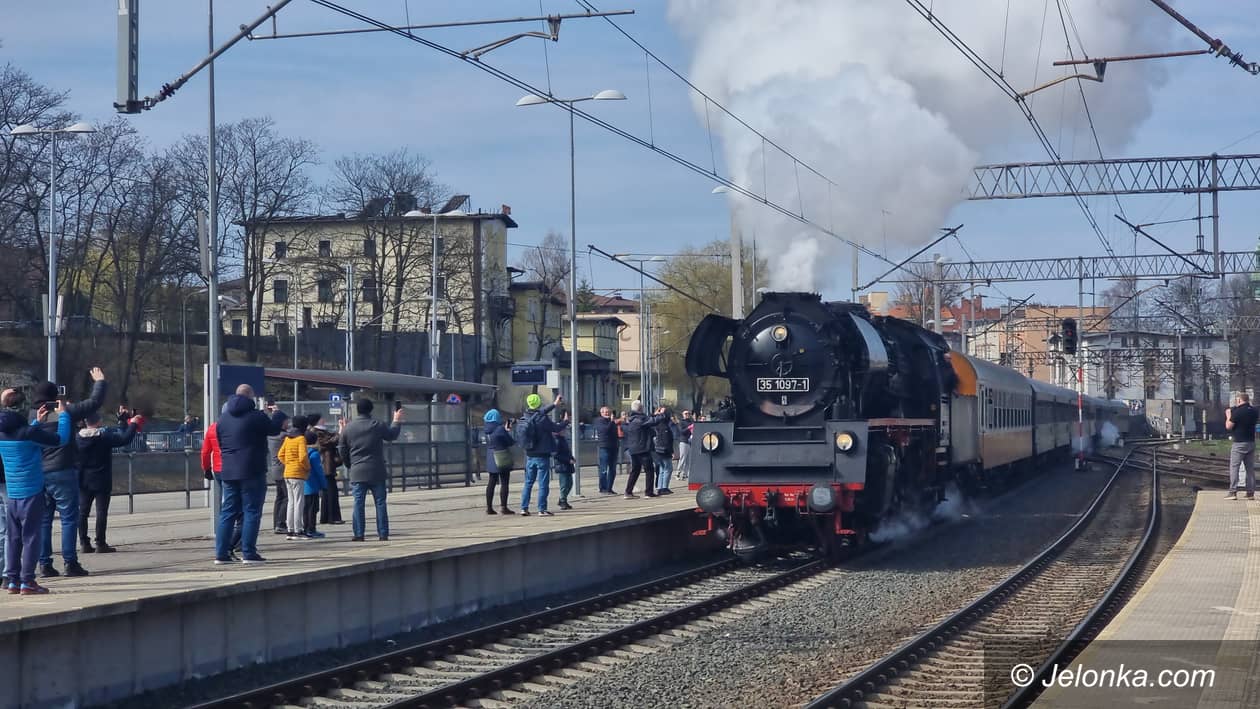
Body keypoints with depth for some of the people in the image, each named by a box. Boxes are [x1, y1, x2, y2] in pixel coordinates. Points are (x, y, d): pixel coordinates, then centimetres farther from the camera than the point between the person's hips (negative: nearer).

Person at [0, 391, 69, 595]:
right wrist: (63, 415, -1)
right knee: (30, 537, 0)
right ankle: (27, 581, 0)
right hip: (31, 493, -6)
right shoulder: (28, 432, -18)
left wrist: (36, 421, 25)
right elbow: (61, 439, -14)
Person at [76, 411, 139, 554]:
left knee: (83, 512, 9)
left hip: (83, 481, 4)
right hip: (101, 481, -4)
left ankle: (84, 543, 7)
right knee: (101, 512, -1)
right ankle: (100, 544, -2)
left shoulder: (78, 437, -2)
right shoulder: (105, 436, -13)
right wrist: (133, 424, -1)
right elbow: (124, 439, -15)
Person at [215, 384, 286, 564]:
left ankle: (221, 554, 6)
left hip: (228, 473, 6)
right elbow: (274, 429, 0)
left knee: (227, 512, 9)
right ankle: (248, 553, -5)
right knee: (251, 511, -2)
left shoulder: (224, 418, 12)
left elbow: (221, 443, 18)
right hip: (252, 472, -6)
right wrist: (277, 414, 18)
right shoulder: (256, 416, -11)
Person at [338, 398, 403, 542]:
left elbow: (342, 450, 7)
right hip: (376, 471, -1)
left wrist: (349, 464, 25)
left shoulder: (348, 428, 0)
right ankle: (383, 533, 4)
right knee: (380, 502, 5)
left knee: (358, 503, 3)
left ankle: (359, 534, -1)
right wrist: (396, 421, 32)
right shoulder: (378, 426, -5)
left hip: (357, 471, 1)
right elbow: (392, 435, 14)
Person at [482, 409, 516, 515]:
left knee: (491, 483, 11)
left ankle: (489, 507, 13)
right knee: (504, 483, -2)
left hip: (491, 460, 7)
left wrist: (505, 429, 15)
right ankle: (503, 507, -5)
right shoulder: (500, 429, -17)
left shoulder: (487, 430, 3)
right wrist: (509, 431, 6)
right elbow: (511, 442, -9)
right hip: (502, 461, -7)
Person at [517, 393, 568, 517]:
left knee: (528, 483, 13)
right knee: (543, 484, -1)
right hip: (542, 456, -6)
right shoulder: (542, 419, -18)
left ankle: (524, 508, 11)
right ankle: (542, 509, -1)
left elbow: (539, 413, 19)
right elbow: (556, 428, -7)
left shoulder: (525, 416, 2)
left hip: (529, 456, 6)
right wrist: (566, 421, 13)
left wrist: (554, 404, 27)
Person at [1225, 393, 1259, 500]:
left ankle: (1233, 492, -11)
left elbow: (1228, 426, -11)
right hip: (1251, 442, 6)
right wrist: (1250, 404, 26)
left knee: (1234, 467, -4)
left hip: (1239, 443, -6)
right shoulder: (1253, 411, 4)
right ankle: (1251, 493, 9)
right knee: (1250, 468, 10)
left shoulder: (1237, 412, -15)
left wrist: (1228, 415, 5)